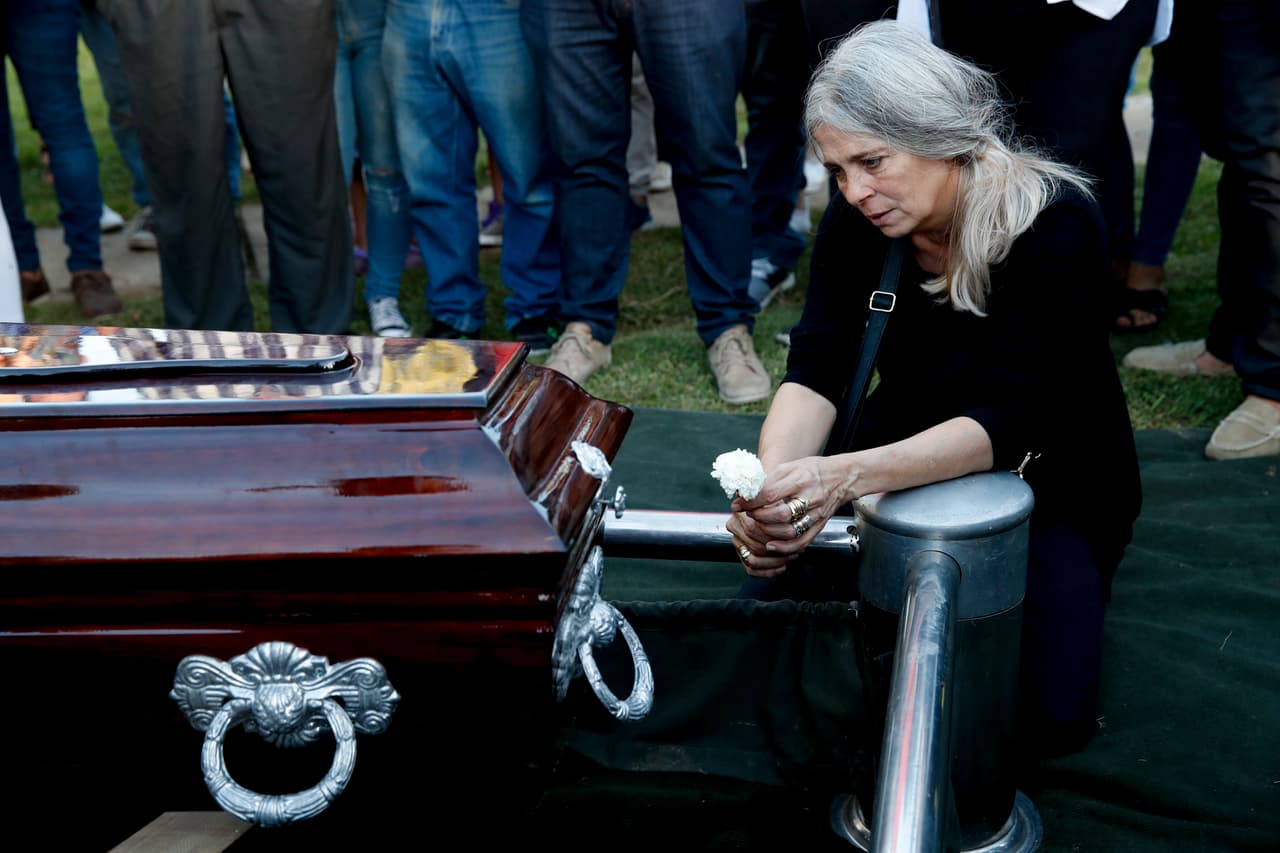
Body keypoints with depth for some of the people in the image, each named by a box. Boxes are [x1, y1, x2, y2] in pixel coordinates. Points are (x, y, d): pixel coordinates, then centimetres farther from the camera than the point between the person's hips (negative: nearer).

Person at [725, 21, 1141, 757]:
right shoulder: (856, 217, -14)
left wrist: (848, 475, -51)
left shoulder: (1056, 224, -27)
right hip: (914, 460, 4)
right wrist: (773, 483, -42)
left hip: (1048, 482, -3)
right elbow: (816, 371, -21)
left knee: (1047, 713, -19)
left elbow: (1004, 421, -34)